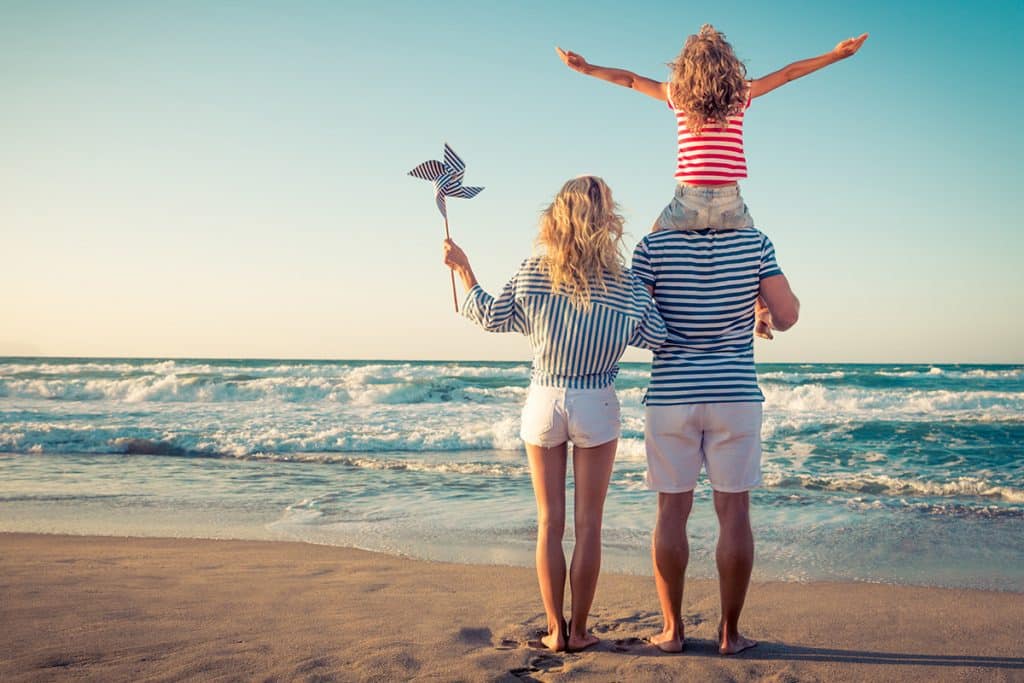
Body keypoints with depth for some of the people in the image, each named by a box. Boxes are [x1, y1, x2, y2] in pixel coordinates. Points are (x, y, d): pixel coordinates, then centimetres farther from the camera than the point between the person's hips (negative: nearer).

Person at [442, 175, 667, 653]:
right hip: (596, 405, -1)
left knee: (549, 523, 9)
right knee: (588, 524, 7)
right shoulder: (624, 283, -9)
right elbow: (660, 338, -3)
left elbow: (491, 318, 4)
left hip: (543, 403, 1)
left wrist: (463, 269, 16)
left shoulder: (532, 272, -6)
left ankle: (555, 630, 13)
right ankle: (578, 630, 12)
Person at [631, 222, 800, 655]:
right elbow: (787, 316, -3)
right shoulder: (754, 243, -2)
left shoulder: (655, 246, -4)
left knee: (672, 511, 7)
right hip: (735, 395, 0)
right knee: (734, 512, 6)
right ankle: (729, 633, 11)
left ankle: (672, 629, 13)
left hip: (670, 396, 0)